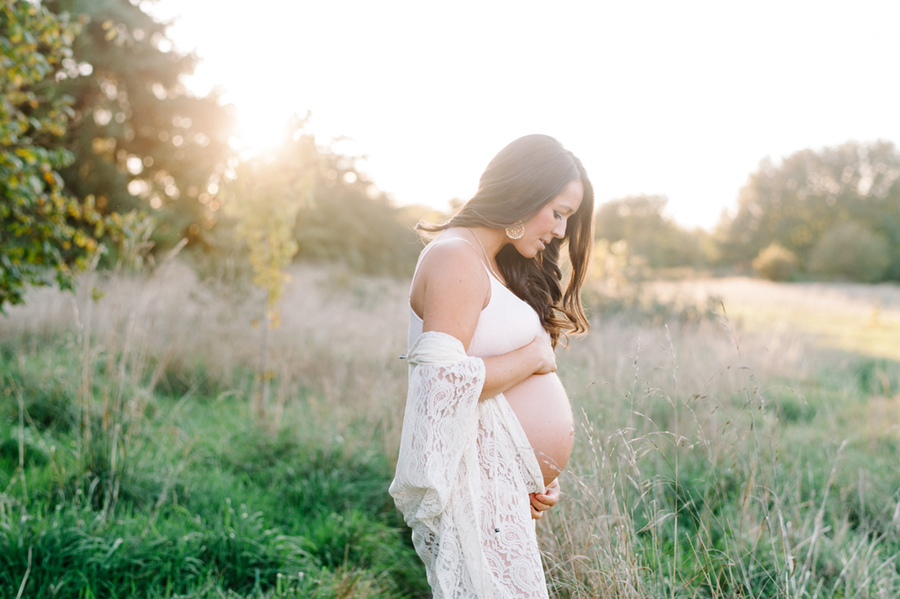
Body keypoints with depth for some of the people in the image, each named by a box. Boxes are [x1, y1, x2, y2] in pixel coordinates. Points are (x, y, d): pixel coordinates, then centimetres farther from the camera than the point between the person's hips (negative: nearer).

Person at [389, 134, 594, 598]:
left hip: (500, 486, 9)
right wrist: (534, 356, -11)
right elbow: (443, 381, -23)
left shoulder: (496, 266, 18)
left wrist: (541, 474, 11)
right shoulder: (455, 257, -12)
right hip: (469, 486, -9)